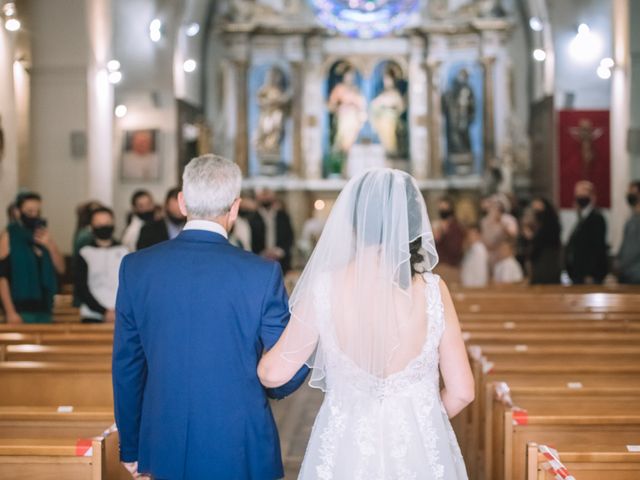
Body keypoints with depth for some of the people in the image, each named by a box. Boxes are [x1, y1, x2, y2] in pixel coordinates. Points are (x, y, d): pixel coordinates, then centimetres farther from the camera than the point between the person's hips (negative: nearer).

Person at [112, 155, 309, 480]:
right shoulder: (262, 274, -12)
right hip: (240, 453, -3)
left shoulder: (136, 268, -3)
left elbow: (126, 367, 4)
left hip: (166, 450, 3)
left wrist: (130, 448, 15)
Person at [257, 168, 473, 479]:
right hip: (420, 452, 0)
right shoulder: (433, 290, -13)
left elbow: (274, 373, -3)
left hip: (344, 452, 0)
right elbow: (461, 391, -7)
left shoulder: (325, 287, -13)